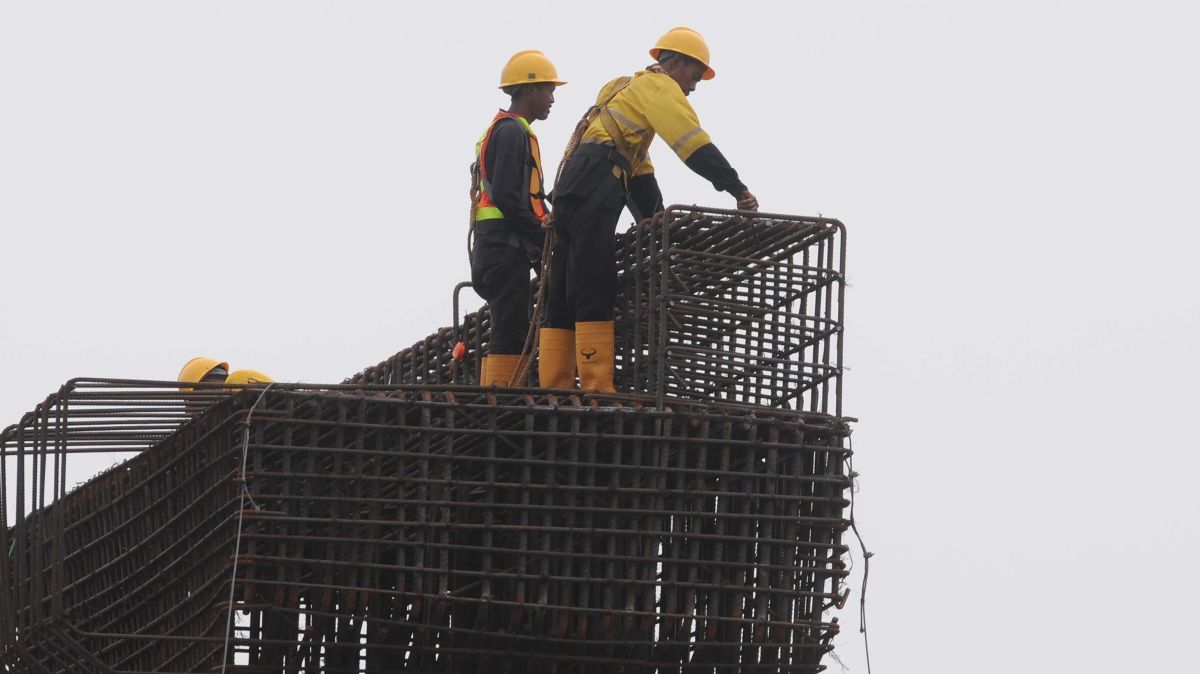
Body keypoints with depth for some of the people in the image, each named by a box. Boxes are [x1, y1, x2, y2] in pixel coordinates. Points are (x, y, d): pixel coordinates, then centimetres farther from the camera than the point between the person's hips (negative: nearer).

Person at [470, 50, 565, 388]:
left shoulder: (504, 129, 23)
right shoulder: (512, 131, -9)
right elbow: (505, 195, -19)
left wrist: (541, 234, 15)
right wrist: (541, 236, -14)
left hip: (497, 246, 10)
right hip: (507, 245, -10)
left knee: (506, 332, 10)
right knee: (511, 331, -13)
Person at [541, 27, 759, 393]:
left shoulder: (630, 91, 33)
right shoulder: (657, 86, 4)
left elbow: (639, 171, 30)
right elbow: (693, 142, -8)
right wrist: (738, 190, -9)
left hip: (571, 195, 10)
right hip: (593, 193, -10)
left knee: (564, 302, 4)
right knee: (594, 296, -17)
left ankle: (553, 392, 0)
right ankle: (598, 391, -24)